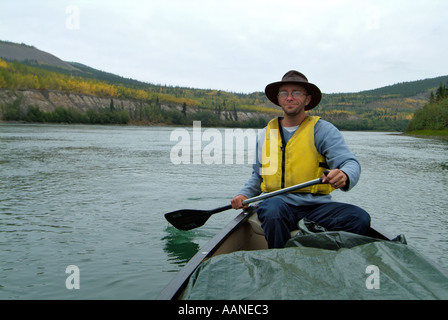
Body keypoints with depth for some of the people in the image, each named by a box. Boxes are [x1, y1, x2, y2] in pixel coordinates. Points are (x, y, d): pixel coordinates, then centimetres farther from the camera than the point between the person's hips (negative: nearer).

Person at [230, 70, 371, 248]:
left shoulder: (323, 130, 4)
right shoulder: (265, 134, 17)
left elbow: (350, 163, -9)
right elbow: (258, 175, 26)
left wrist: (344, 176, -33)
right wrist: (245, 194, 7)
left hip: (316, 206, -1)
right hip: (278, 202, 2)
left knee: (359, 218, -27)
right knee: (271, 211, -34)